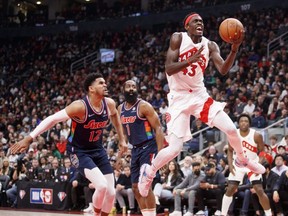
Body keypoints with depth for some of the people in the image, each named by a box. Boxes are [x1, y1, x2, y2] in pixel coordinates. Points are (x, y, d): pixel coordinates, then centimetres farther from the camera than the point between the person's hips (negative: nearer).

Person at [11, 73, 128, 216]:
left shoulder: (109, 104, -8)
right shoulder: (80, 106, -27)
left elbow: (114, 115, 18)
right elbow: (52, 119, -24)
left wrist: (122, 140, 20)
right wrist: (30, 138, -26)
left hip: (98, 150, 7)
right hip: (79, 152, -6)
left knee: (111, 192, 2)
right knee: (102, 186, -25)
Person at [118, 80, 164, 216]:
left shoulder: (144, 106, -11)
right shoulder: (120, 109, 9)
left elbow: (158, 129, -14)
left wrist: (160, 152, -22)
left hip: (148, 147, -8)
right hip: (135, 149, 8)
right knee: (135, 187, 8)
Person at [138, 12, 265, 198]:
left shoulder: (210, 46, -1)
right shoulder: (178, 38, -12)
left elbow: (223, 70, -12)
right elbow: (169, 69, -20)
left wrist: (234, 50, -28)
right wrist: (191, 60, -35)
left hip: (200, 95, 4)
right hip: (179, 98, -4)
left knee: (231, 129, -4)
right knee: (174, 149, -14)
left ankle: (242, 160, 27)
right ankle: (149, 172, 14)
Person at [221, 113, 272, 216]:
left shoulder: (256, 136, -18)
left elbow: (262, 152, -7)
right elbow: (230, 150, 5)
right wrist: (230, 164, -8)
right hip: (238, 165, 2)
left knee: (260, 191, -10)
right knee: (230, 190, -3)